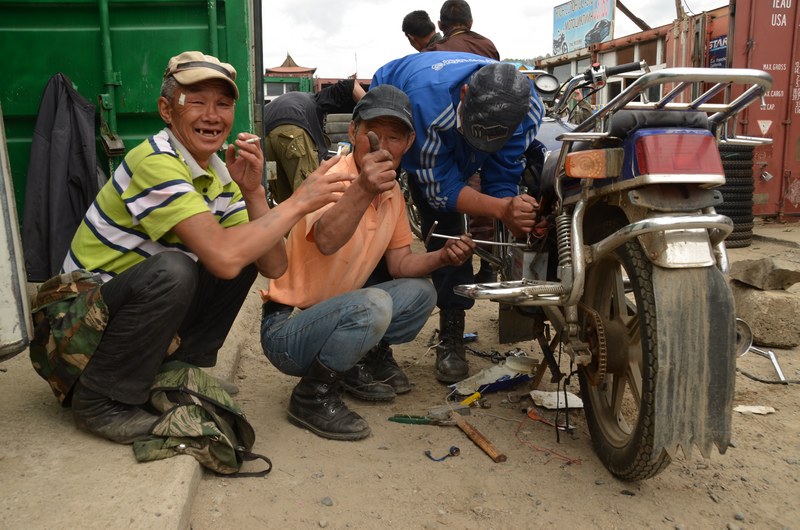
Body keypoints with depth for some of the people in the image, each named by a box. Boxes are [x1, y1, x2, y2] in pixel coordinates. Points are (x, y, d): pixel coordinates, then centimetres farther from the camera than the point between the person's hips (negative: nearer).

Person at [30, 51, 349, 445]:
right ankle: (100, 400, -12)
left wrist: (253, 191, -17)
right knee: (171, 270, -34)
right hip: (82, 320, -7)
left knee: (247, 250, -2)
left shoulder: (220, 176, 1)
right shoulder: (154, 161, -23)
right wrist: (299, 202, -27)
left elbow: (273, 267, -5)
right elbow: (223, 258, -35)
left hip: (140, 310, 8)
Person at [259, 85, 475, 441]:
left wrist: (441, 257, -11)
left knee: (420, 292, 0)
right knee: (373, 305, -32)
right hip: (285, 328, -8)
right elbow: (326, 241, -45)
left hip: (337, 315, 8)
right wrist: (363, 189, -62)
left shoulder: (391, 191, 3)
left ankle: (362, 363, 14)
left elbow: (399, 263, 8)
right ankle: (313, 395, -11)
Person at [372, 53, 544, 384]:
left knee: (447, 222, -7)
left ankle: (451, 338, 2)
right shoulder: (428, 98, -45)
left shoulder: (528, 108, -30)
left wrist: (515, 214, -44)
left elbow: (503, 176, -21)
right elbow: (439, 185, -37)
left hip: (449, 150, 4)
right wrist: (501, 208, -51)